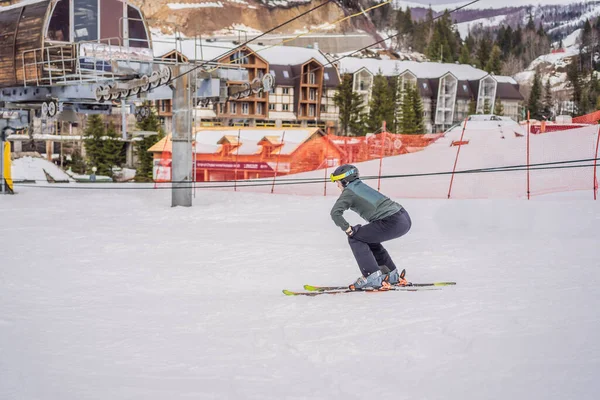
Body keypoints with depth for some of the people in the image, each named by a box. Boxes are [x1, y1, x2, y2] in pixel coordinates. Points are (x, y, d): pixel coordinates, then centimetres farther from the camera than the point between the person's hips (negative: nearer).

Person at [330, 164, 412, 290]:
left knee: (355, 238, 2)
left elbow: (335, 213, -14)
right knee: (368, 238, 26)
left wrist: (348, 229, -2)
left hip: (394, 223, -9)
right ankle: (392, 275, 27)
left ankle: (373, 277, -3)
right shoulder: (362, 185, 24)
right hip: (405, 218, 9)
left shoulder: (349, 191, -1)